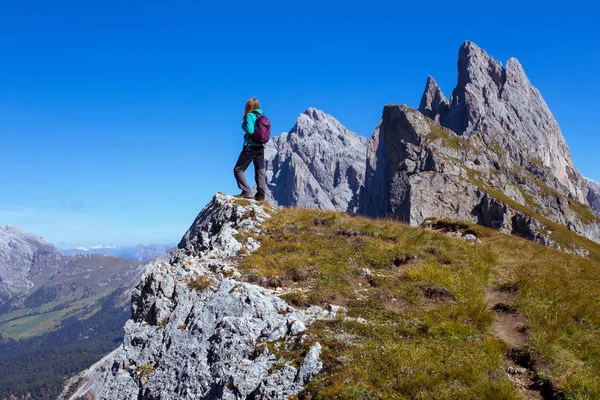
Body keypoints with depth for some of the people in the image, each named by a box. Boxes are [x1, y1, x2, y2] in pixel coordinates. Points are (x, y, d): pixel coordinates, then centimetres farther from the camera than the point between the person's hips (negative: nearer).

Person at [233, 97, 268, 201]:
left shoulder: (250, 115, -9)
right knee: (260, 172, 11)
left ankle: (246, 192, -9)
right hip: (261, 147, 7)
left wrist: (243, 125, -2)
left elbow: (250, 130, -19)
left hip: (250, 147, -7)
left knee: (238, 170, 3)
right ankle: (261, 195, 4)